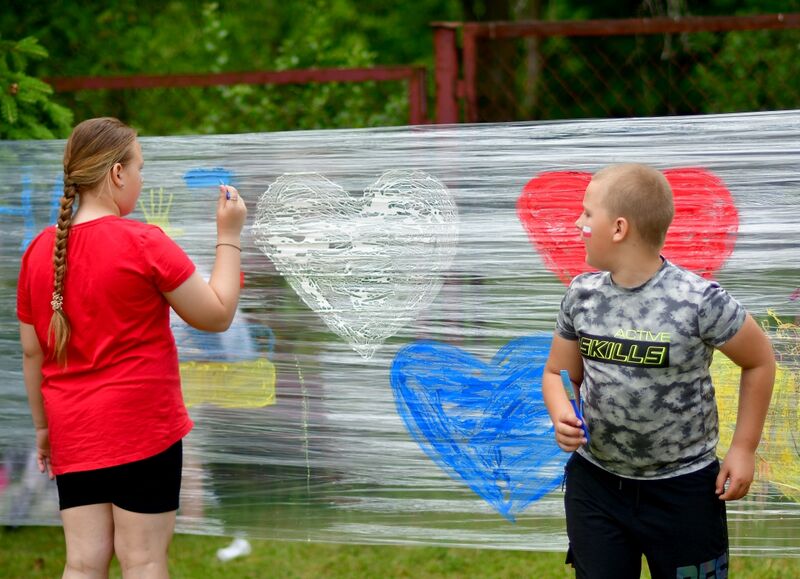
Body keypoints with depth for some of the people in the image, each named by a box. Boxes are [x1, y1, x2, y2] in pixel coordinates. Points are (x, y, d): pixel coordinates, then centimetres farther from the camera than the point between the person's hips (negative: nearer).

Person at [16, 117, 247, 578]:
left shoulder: (40, 251, 2)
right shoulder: (144, 243, -13)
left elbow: (32, 353, 8)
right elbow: (218, 314, -6)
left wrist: (43, 425, 19)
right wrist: (229, 236, 2)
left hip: (73, 435, 5)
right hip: (143, 426, -5)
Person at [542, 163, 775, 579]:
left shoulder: (698, 301, -18)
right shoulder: (581, 296, -3)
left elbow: (759, 362, -4)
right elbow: (559, 373, 10)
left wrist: (744, 448, -3)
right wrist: (562, 416, -13)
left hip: (682, 490, -4)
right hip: (595, 483, 4)